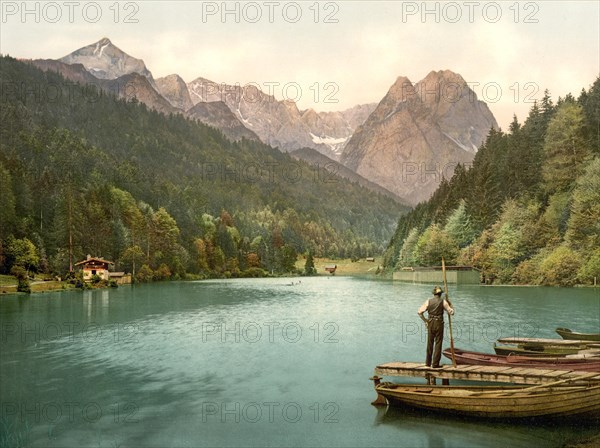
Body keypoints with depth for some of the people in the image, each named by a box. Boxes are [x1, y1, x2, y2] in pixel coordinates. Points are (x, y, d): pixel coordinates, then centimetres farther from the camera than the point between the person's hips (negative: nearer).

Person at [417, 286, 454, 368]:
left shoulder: (428, 301, -1)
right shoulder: (443, 301, -6)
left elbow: (420, 312, -6)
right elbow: (451, 312, -4)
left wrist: (425, 321, 4)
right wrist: (450, 305, 14)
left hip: (430, 323, 2)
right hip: (439, 323, -2)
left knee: (430, 343, 15)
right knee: (438, 344, 5)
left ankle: (428, 362, 22)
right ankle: (435, 364, 3)